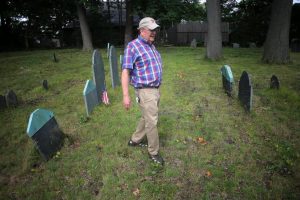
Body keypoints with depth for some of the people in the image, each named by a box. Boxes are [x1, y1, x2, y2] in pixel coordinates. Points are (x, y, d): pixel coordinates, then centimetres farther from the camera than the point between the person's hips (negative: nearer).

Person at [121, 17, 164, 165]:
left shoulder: (151, 46, 13)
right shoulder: (133, 46, -13)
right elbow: (125, 71, -17)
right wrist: (126, 95, -23)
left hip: (156, 89, 9)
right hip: (145, 91, -8)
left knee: (146, 118, 19)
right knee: (152, 122, 0)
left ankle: (135, 140, 38)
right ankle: (153, 152, 18)